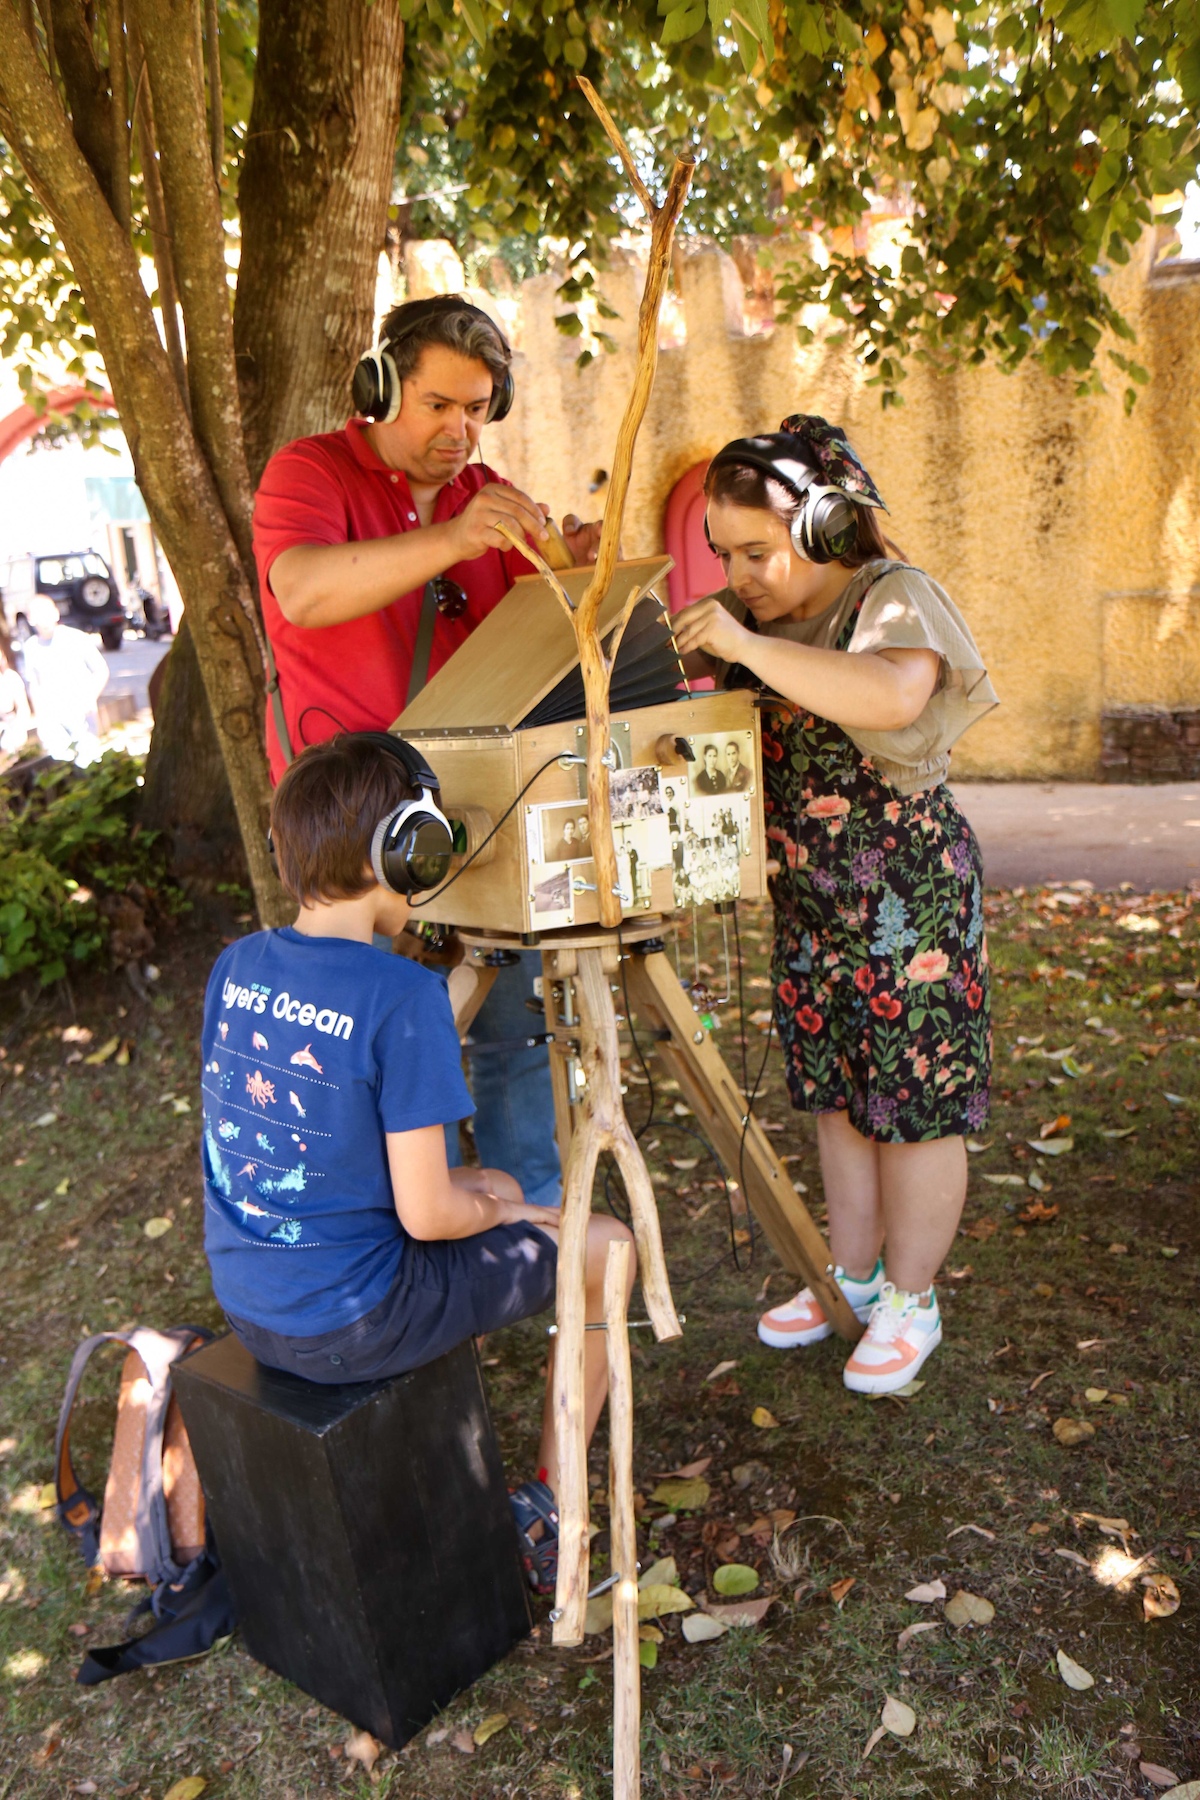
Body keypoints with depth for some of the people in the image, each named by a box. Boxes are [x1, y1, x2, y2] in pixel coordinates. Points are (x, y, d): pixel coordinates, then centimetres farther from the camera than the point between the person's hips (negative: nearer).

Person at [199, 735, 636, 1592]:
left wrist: (477, 1193, 13)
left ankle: (454, 1459, 37)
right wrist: (497, 1211, 1)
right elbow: (426, 1216, -21)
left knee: (493, 1191, 27)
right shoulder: (402, 995, -23)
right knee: (603, 1245, 9)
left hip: (246, 1308, 7)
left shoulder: (236, 965, -1)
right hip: (346, 1326, -7)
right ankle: (548, 1512, 21)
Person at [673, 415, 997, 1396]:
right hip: (812, 900, 8)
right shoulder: (773, 619, 9)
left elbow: (890, 696, -36)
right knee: (836, 1093, 16)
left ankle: (910, 1301, 21)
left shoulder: (895, 597, -14)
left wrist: (749, 647, -32)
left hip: (908, 893, -8)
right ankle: (851, 1273, 33)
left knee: (914, 1101, 4)